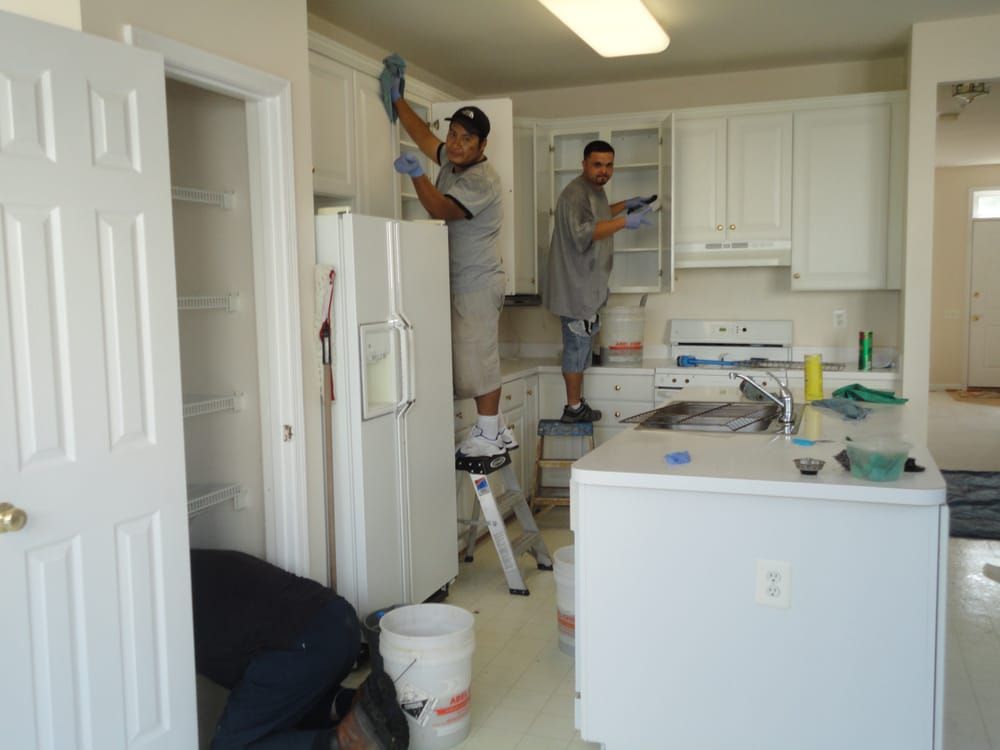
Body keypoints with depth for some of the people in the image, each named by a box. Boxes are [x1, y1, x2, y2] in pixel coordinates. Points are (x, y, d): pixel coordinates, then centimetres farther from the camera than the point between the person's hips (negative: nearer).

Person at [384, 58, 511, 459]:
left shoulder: (481, 179, -16)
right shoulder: (450, 161, 12)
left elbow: (441, 209, -27)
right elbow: (422, 135, 25)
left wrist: (416, 174, -36)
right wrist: (398, 99, 23)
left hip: (477, 284, -9)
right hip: (460, 282, 9)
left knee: (478, 359, -6)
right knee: (476, 359, 12)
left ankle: (487, 435, 3)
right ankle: (497, 430, 20)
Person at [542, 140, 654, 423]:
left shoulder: (595, 189, 13)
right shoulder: (576, 193, -20)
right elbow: (582, 233, -32)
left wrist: (625, 205, 24)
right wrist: (624, 222, -33)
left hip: (588, 285, 10)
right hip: (576, 285, -10)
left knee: (582, 343, 15)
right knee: (577, 344, -2)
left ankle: (577, 404, 25)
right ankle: (573, 408, 8)